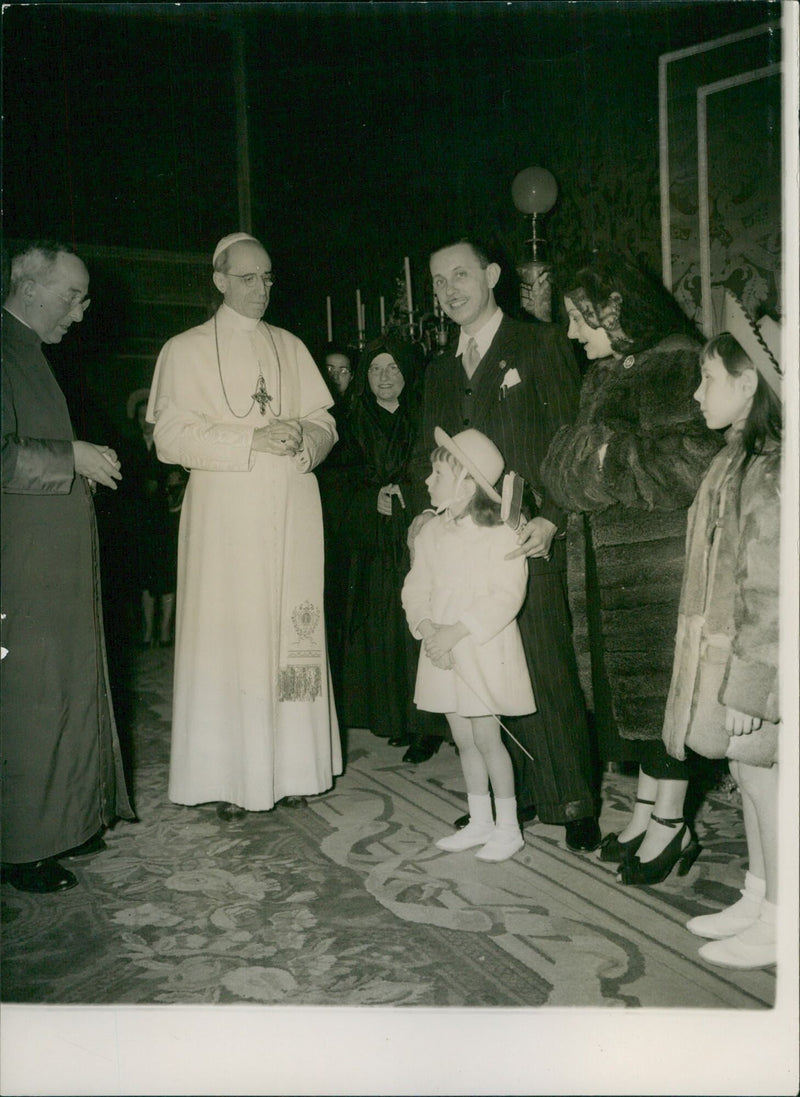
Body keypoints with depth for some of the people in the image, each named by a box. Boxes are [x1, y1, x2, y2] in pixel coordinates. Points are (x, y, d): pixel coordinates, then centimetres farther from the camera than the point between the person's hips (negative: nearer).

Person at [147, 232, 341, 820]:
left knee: (293, 634, 4)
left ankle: (291, 764, 13)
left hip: (292, 512, 4)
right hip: (226, 514, -3)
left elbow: (324, 421, 14)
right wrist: (252, 440, -16)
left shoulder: (292, 347, 16)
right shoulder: (186, 350, 4)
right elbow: (172, 436, -6)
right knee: (231, 637, -5)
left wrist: (303, 438, -10)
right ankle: (229, 777, 4)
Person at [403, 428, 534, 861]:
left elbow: (506, 596, -18)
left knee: (486, 737, -3)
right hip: (442, 652, 6)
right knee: (463, 738, 13)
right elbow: (416, 588, 5)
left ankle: (508, 827, 14)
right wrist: (428, 628, -14)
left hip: (484, 651, -6)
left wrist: (456, 631, -23)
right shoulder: (430, 533, 6)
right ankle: (479, 821, 27)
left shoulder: (501, 533, -12)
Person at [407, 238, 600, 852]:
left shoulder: (541, 346, 4)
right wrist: (424, 511, 3)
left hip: (527, 541, -5)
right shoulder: (440, 370, 21)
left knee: (548, 672, -7)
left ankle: (574, 805, 6)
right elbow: (427, 452, 21)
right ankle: (511, 794, 17)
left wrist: (551, 518, -14)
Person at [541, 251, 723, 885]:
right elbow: (571, 466, 13)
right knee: (635, 685, 13)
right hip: (621, 564, 8)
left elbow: (690, 465, -22)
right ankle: (647, 813, 26)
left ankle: (671, 825, 12)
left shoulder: (677, 365, -13)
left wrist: (615, 460, -12)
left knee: (662, 684, -1)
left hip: (666, 562, -8)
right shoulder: (605, 376, 14)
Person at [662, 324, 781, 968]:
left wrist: (749, 686, -21)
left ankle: (776, 925, 20)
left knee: (762, 781, 4)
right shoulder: (739, 462, 10)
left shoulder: (768, 474, -20)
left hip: (755, 662, -9)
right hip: (726, 654, 9)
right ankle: (757, 900, 32)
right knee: (749, 777, 17)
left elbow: (771, 595, -22)